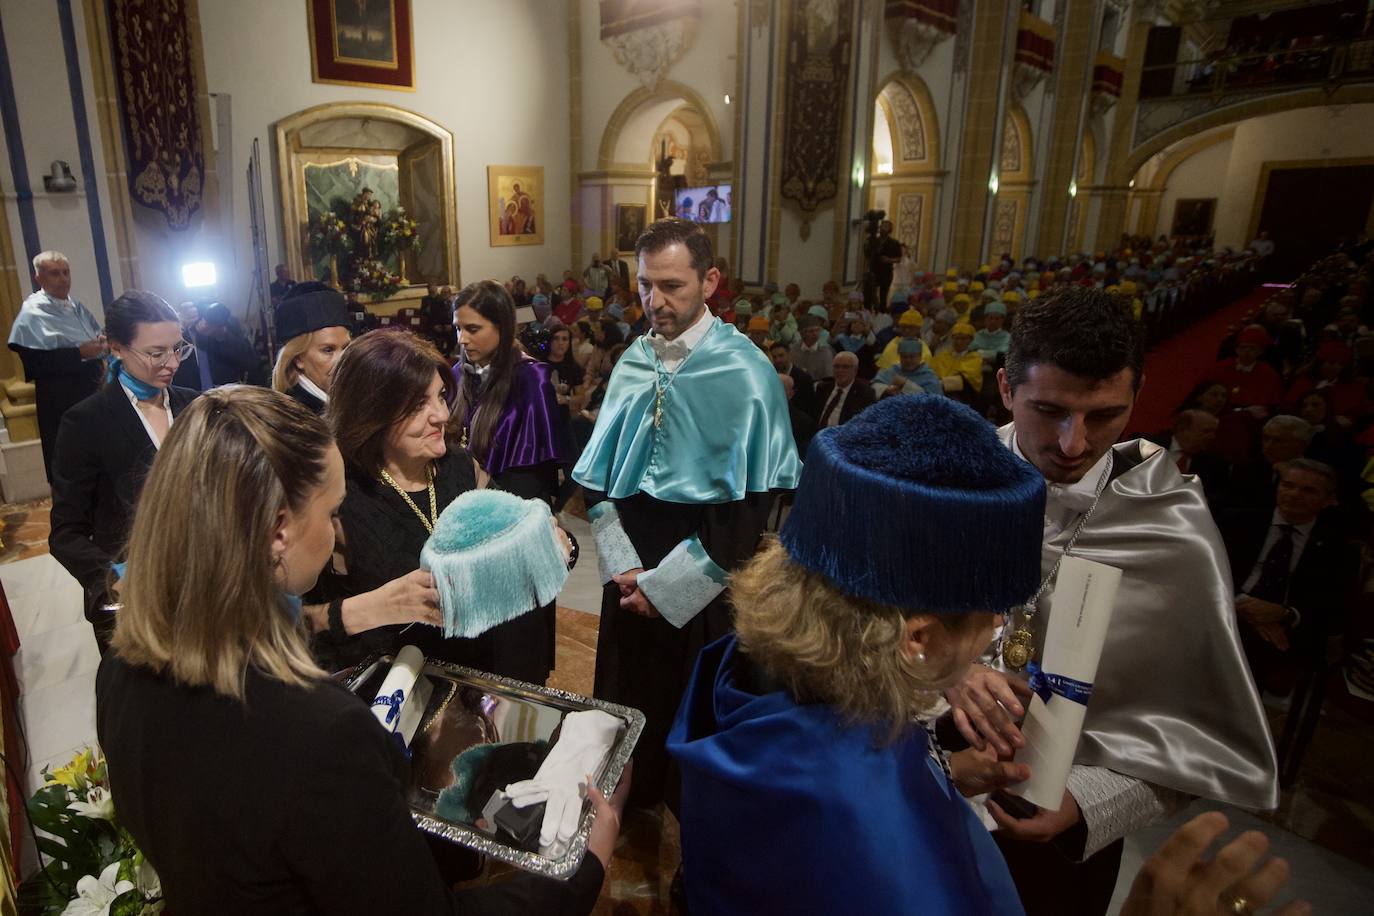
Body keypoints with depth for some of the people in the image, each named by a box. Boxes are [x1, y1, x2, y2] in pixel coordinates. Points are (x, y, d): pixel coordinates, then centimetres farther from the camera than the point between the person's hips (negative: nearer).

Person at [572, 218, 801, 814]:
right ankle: (636, 809, 44)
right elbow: (597, 474, 6)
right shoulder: (633, 362, 2)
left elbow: (752, 503, -15)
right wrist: (623, 565, -5)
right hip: (630, 576, 5)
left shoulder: (744, 371, -13)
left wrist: (666, 584, -14)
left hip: (701, 586, -4)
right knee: (627, 702, 17)